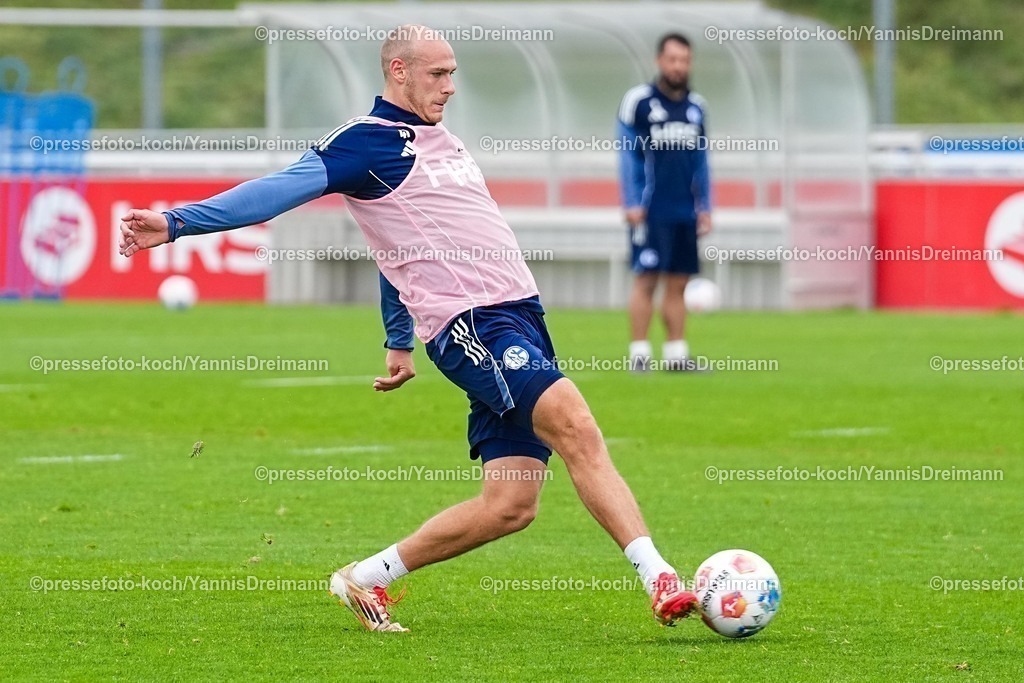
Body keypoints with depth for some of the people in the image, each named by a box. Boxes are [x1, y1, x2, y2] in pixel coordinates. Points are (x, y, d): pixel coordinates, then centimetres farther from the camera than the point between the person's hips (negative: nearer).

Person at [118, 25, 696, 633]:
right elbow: (282, 190, -14)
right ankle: (659, 578, -30)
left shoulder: (440, 139, 21)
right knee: (575, 426, -26)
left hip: (520, 315, 9)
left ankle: (366, 579, 16)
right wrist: (178, 222, -25)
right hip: (469, 323, -9)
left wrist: (399, 341, 36)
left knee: (511, 504, 3)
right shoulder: (365, 140, -5)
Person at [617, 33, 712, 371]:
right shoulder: (638, 101, -3)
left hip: (685, 212, 5)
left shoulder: (696, 106, 13)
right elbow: (628, 155, -4)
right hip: (651, 211, -5)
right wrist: (632, 204, -10)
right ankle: (639, 353, -5)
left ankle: (676, 354, 11)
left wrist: (704, 206, 14)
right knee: (646, 279, -7)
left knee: (678, 283, 7)